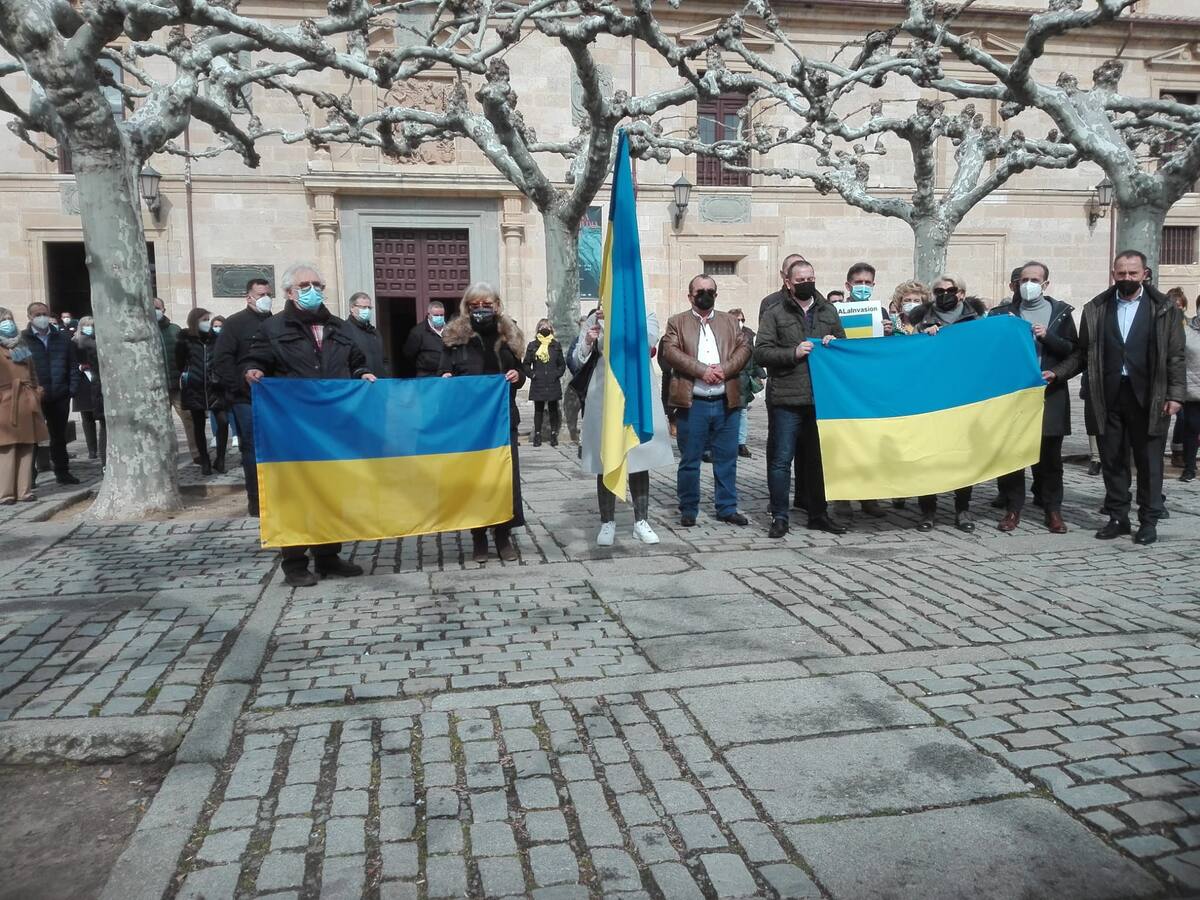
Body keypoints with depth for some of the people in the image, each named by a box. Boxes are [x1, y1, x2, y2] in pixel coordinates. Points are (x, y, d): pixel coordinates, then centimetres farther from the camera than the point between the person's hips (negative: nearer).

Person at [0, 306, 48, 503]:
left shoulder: (21, 345, 20)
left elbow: (32, 372, 22)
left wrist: (36, 393, 12)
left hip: (27, 402, 6)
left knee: (27, 447, 6)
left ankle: (24, 490, 11)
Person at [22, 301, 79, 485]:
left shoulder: (62, 339, 10)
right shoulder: (23, 339, -1)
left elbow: (73, 366, 10)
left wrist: (72, 389, 0)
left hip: (60, 396, 3)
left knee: (59, 436, 12)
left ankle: (62, 472, 22)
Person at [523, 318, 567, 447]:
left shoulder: (556, 345, 8)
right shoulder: (532, 345, 4)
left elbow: (562, 364, 10)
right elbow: (526, 364, 7)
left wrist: (557, 374, -4)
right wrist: (532, 374, -6)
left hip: (553, 383, 1)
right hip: (538, 384, -1)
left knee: (553, 409, 5)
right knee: (538, 410, 3)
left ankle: (554, 434, 12)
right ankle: (537, 435, 9)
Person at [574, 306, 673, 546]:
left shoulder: (645, 315, 6)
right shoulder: (594, 319, 5)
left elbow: (649, 340, -16)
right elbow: (576, 361, 3)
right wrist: (588, 342, -17)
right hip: (604, 399, 0)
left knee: (639, 461, 6)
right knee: (605, 462, 3)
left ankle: (641, 522, 16)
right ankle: (607, 523, 12)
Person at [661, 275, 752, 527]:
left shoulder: (730, 321, 16)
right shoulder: (677, 323, 6)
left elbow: (744, 348, 5)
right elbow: (670, 352, -8)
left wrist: (725, 369, -13)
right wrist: (702, 370, -18)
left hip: (727, 402, 3)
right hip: (692, 403, -3)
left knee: (727, 459, 9)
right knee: (689, 460, 4)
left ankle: (727, 508, 19)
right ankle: (688, 510, 14)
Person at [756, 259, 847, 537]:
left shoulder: (829, 312, 16)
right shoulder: (775, 313, 4)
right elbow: (761, 351, -4)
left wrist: (835, 344, 1)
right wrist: (793, 353, -15)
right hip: (786, 399, -4)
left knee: (819, 458, 12)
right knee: (781, 459, -3)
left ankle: (818, 513, 24)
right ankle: (779, 517, 7)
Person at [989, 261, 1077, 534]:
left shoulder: (1061, 312, 8)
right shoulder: (1005, 312, 9)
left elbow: (1074, 350, 1)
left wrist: (1047, 337, -11)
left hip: (1050, 395, 0)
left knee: (1050, 455, 4)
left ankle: (1052, 509, 13)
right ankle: (1012, 508, 9)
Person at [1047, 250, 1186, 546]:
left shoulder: (1164, 309, 2)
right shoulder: (1096, 309, 8)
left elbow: (1175, 356, 0)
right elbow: (1082, 353, 9)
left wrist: (1175, 394, -7)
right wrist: (1057, 373, -3)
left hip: (1148, 397, -2)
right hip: (1109, 396, 2)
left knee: (1149, 460, 4)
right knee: (1112, 460, 8)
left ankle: (1149, 521, 14)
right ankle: (1118, 518, 19)